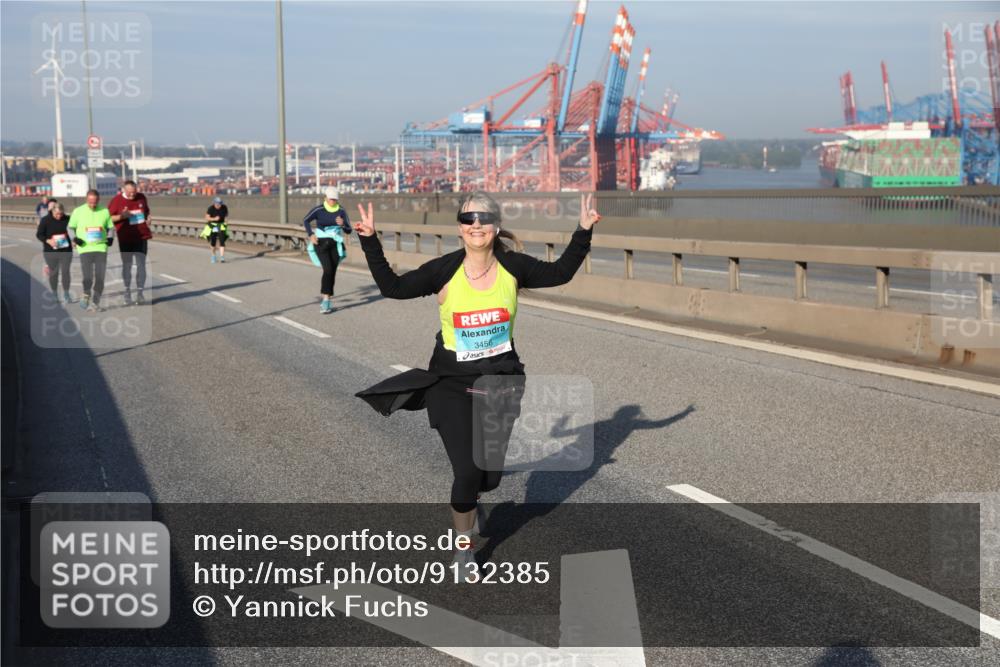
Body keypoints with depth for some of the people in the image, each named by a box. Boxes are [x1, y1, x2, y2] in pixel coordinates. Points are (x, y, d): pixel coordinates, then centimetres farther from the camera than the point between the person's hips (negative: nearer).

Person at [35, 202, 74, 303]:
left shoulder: (68, 219, -1)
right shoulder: (45, 220, -4)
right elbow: (39, 234, -2)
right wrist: (48, 241, -19)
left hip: (66, 250, 1)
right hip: (50, 251, -1)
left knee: (65, 271, -2)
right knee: (53, 272, 7)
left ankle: (66, 295, 6)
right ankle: (54, 295, 18)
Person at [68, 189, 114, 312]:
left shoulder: (105, 211, 5)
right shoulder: (78, 211, 2)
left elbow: (111, 227, 15)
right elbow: (70, 227, 11)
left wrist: (110, 238, -4)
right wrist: (74, 238, -7)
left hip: (101, 248, 1)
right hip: (85, 248, -1)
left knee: (100, 278, -1)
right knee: (88, 277, -8)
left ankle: (95, 303, 10)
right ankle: (86, 295, 20)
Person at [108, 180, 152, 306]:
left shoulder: (141, 197, 5)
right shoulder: (116, 200, -6)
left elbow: (147, 211, 21)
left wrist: (148, 218, 0)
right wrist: (121, 216, -20)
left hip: (141, 237, 2)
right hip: (125, 238, -2)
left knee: (141, 265, 2)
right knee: (127, 265, 7)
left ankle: (140, 292, 9)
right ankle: (127, 292, 20)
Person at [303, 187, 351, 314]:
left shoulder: (341, 212, 0)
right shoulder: (318, 210, -8)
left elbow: (348, 231, 1)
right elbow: (306, 220, -14)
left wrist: (342, 224, -19)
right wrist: (311, 235, -26)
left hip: (335, 244, 4)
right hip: (321, 243, -4)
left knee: (332, 272, 5)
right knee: (328, 269, -18)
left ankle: (326, 299, 19)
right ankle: (326, 299, -19)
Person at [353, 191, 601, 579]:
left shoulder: (513, 267, -7)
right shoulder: (445, 270, -13)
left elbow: (560, 273, 6)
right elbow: (392, 287, -13)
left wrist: (583, 232, -1)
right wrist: (371, 242, -21)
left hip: (501, 384, 3)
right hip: (453, 386, -2)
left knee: (490, 474, 11)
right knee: (467, 471, -8)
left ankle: (469, 501, 53)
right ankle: (464, 549, 22)